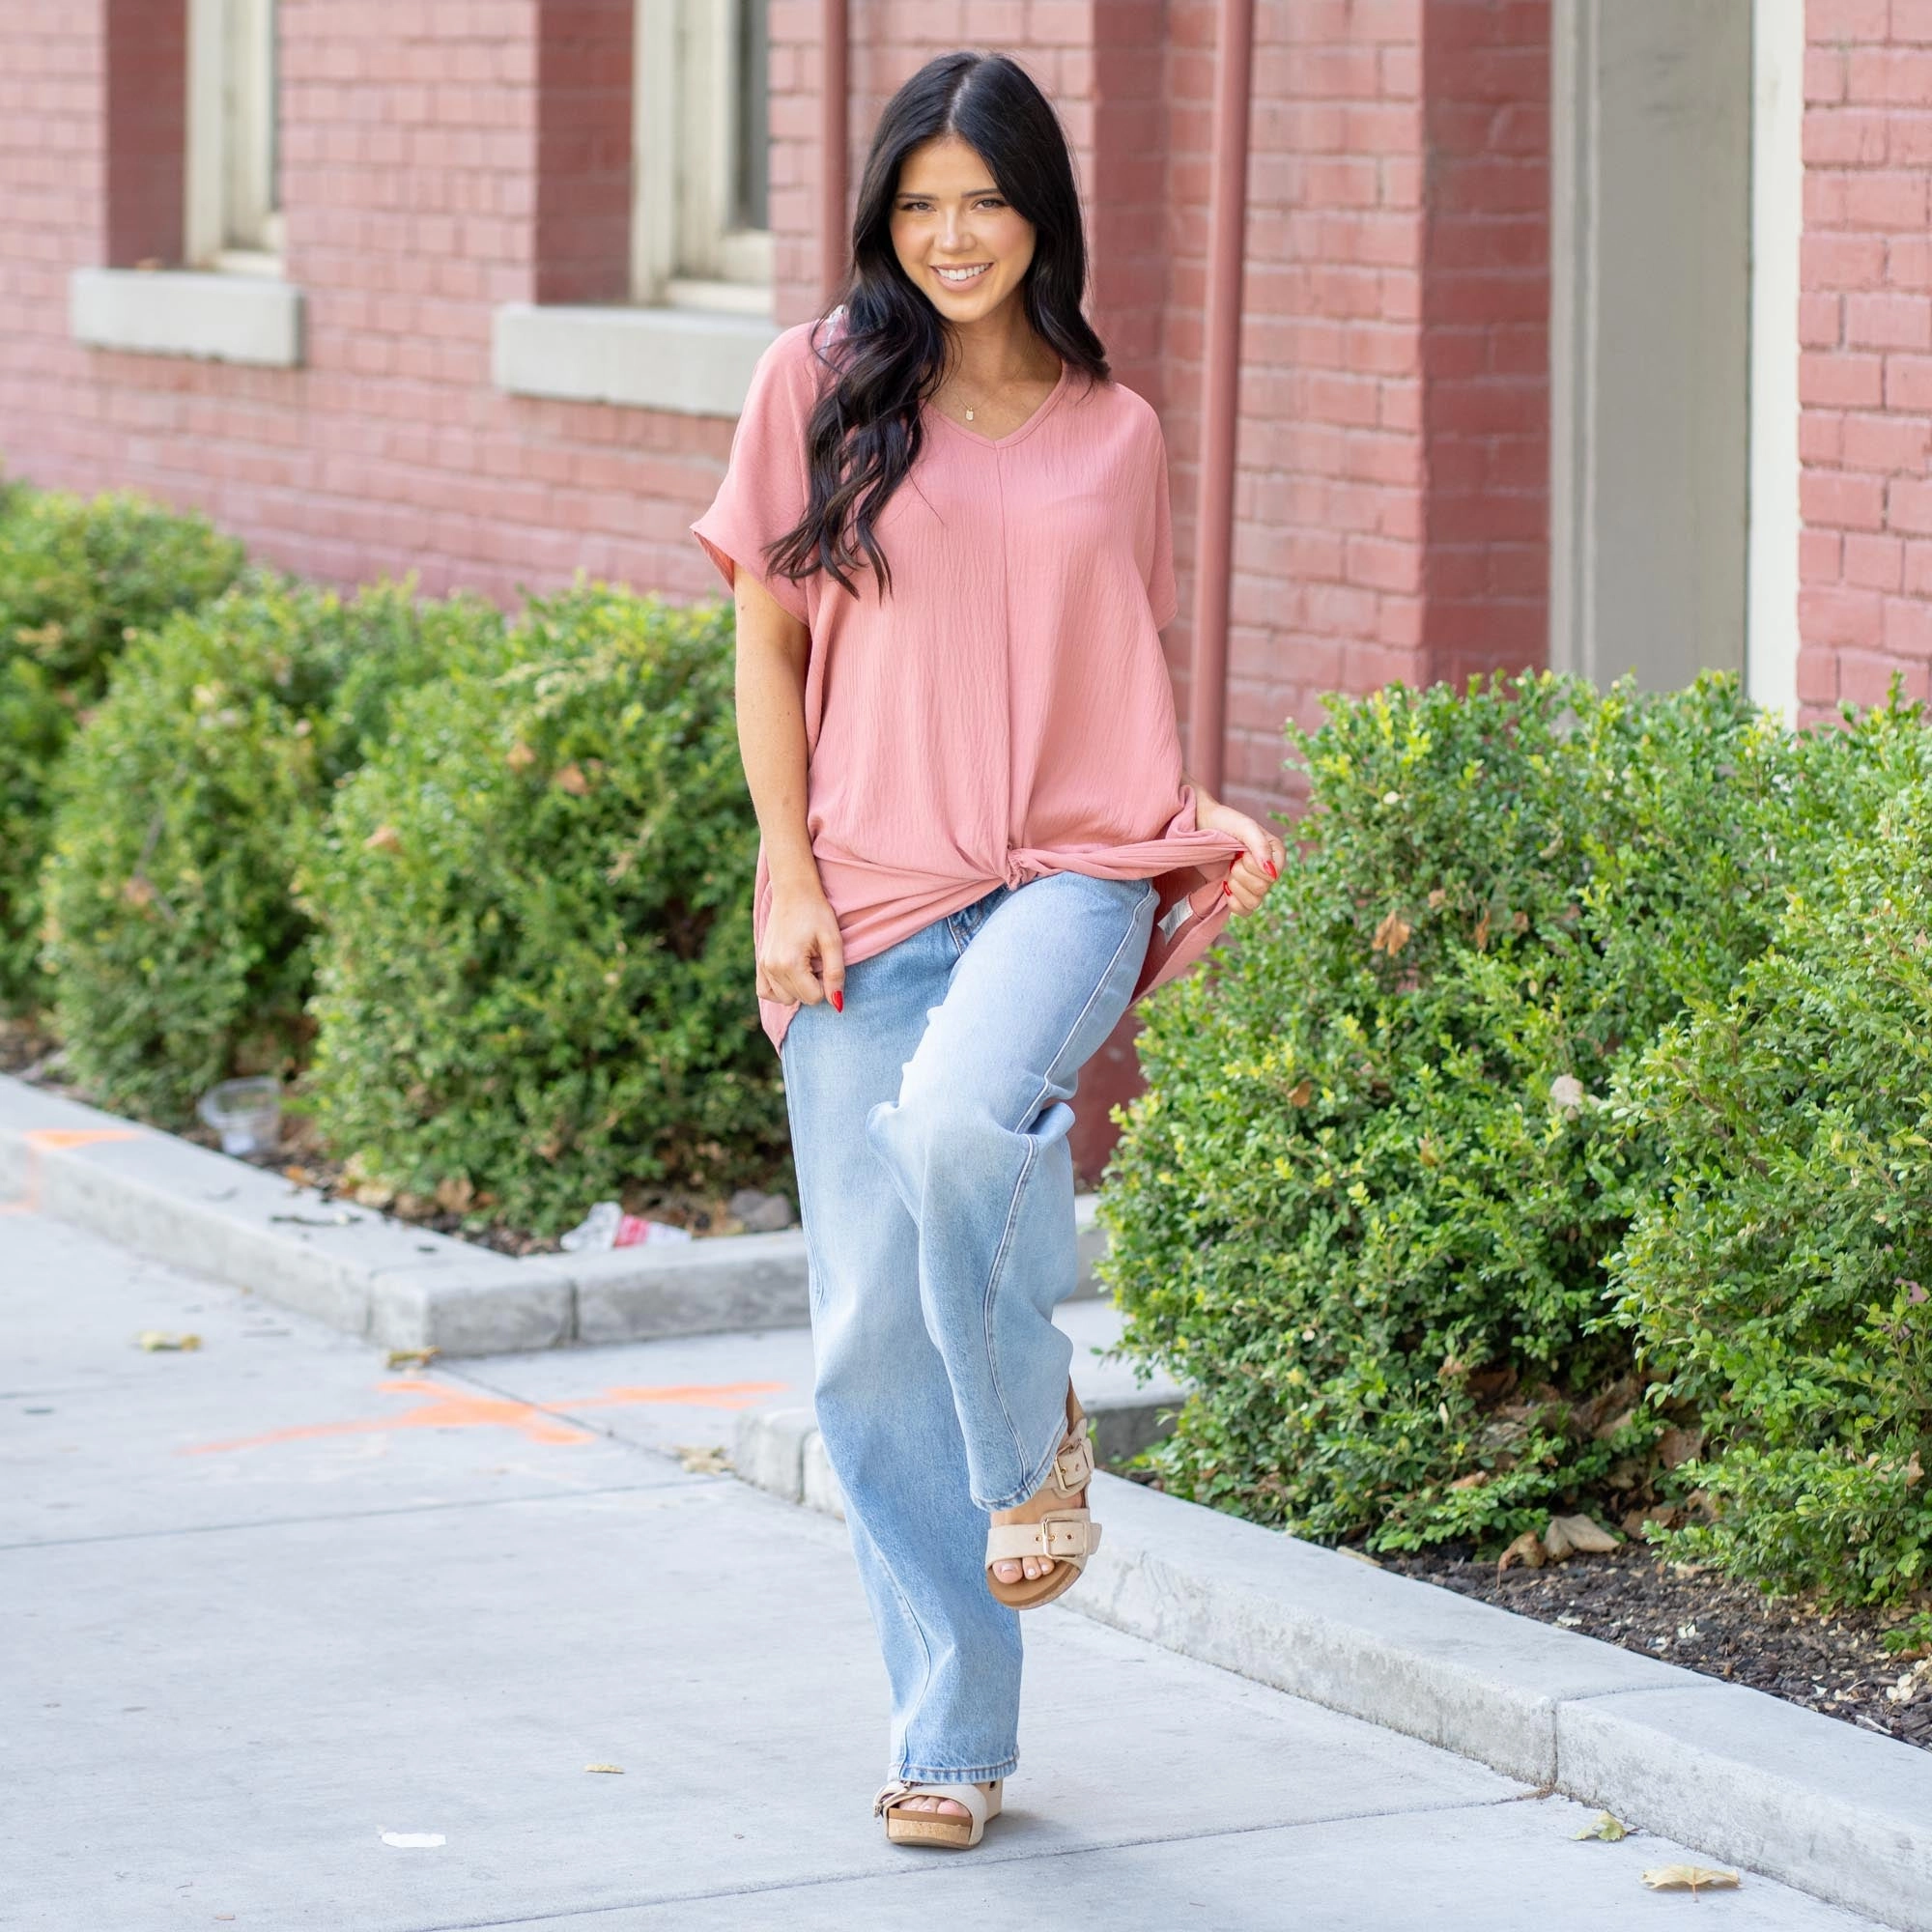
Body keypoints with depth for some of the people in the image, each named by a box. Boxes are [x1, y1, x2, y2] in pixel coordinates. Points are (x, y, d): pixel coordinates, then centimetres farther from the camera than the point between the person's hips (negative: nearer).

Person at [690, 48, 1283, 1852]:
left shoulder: (1113, 431, 11)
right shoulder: (822, 384, 7)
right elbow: (767, 639, 7)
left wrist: (1209, 831, 1)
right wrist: (787, 871, -2)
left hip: (1068, 870, -1)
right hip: (870, 893, 1)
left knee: (959, 1119, -34)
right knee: (872, 1333, -2)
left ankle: (1036, 1428, -4)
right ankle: (954, 1735, 11)